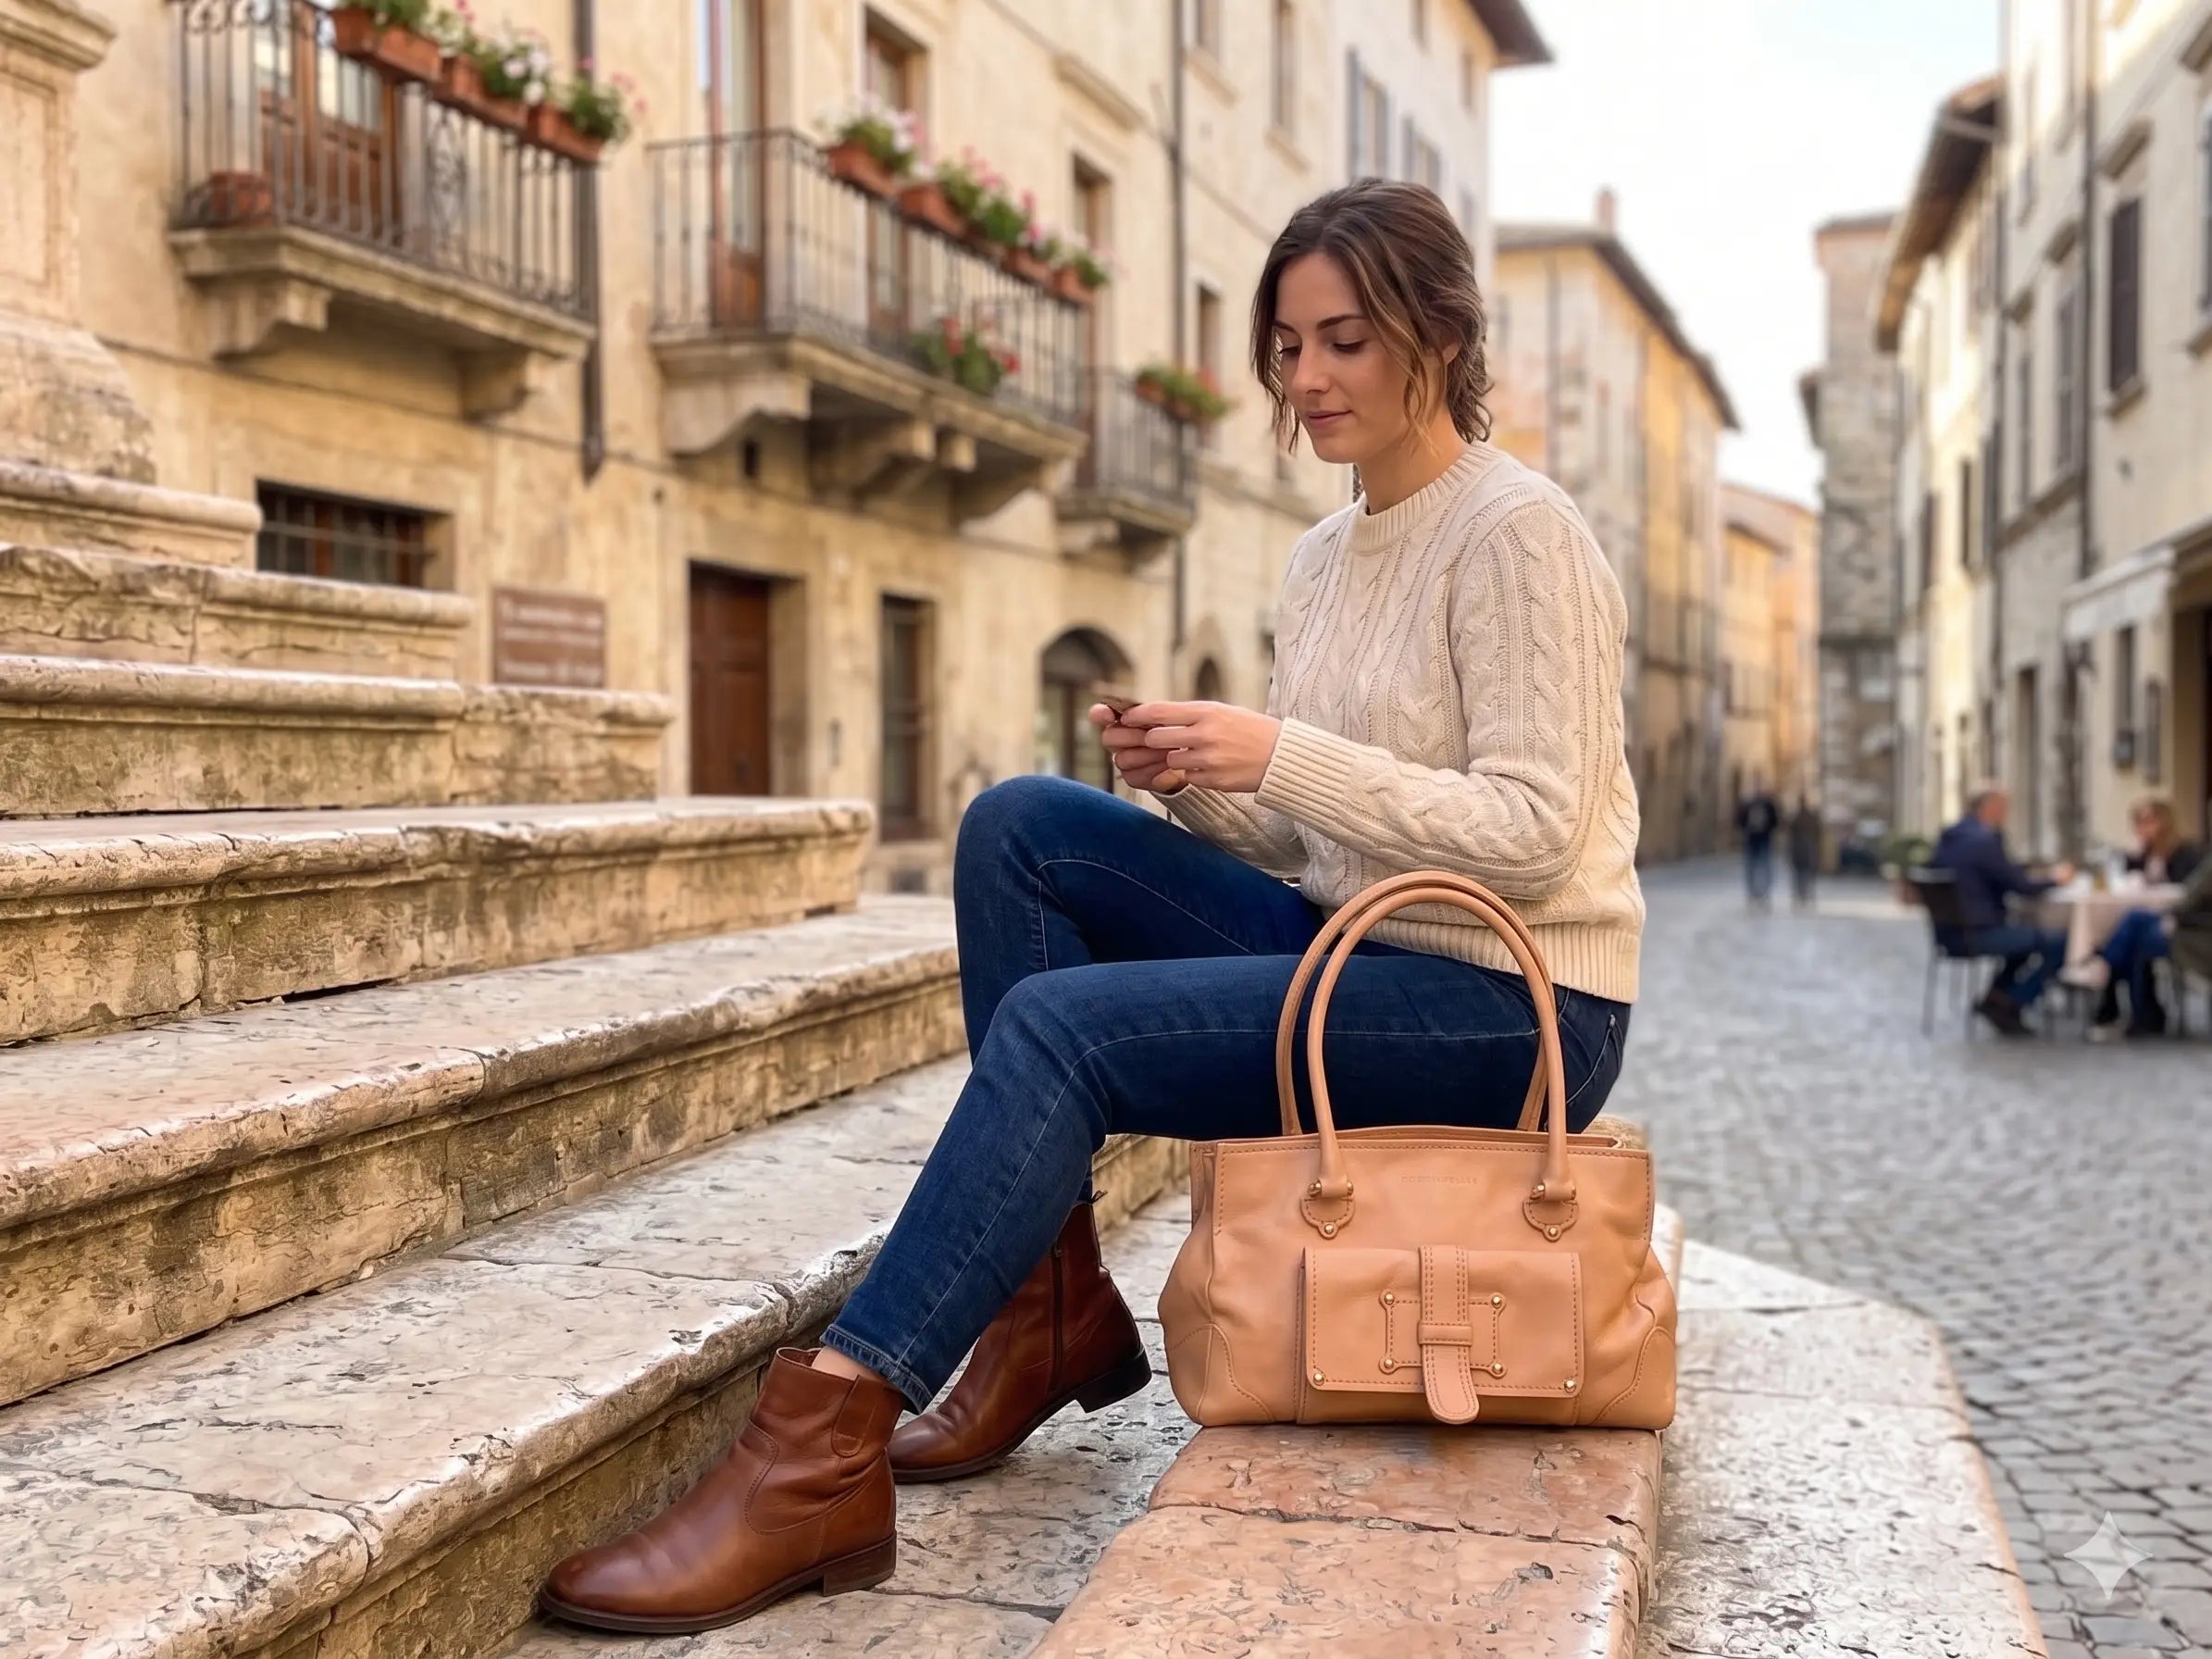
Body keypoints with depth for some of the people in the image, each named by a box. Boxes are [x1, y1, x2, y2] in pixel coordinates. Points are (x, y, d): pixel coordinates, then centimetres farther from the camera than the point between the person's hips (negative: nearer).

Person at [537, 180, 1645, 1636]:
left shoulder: (1518, 534, -10)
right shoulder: (1325, 559, 13)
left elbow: (1531, 834, -18)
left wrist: (1286, 759, -23)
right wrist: (1202, 785, -6)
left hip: (1513, 1005, -8)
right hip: (1358, 953, 8)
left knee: (1059, 1026, -24)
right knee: (1022, 826, -6)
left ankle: (820, 1457, -21)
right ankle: (1051, 1307, -5)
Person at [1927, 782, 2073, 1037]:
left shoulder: (1948, 838, 11)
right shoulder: (1984, 840, -16)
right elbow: (2021, 886, -14)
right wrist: (2054, 879, 3)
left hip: (1949, 932, 10)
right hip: (1977, 934, -10)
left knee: (2029, 935, 27)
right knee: (2057, 943, -5)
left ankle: (1995, 997, 20)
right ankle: (2009, 1007, 1)